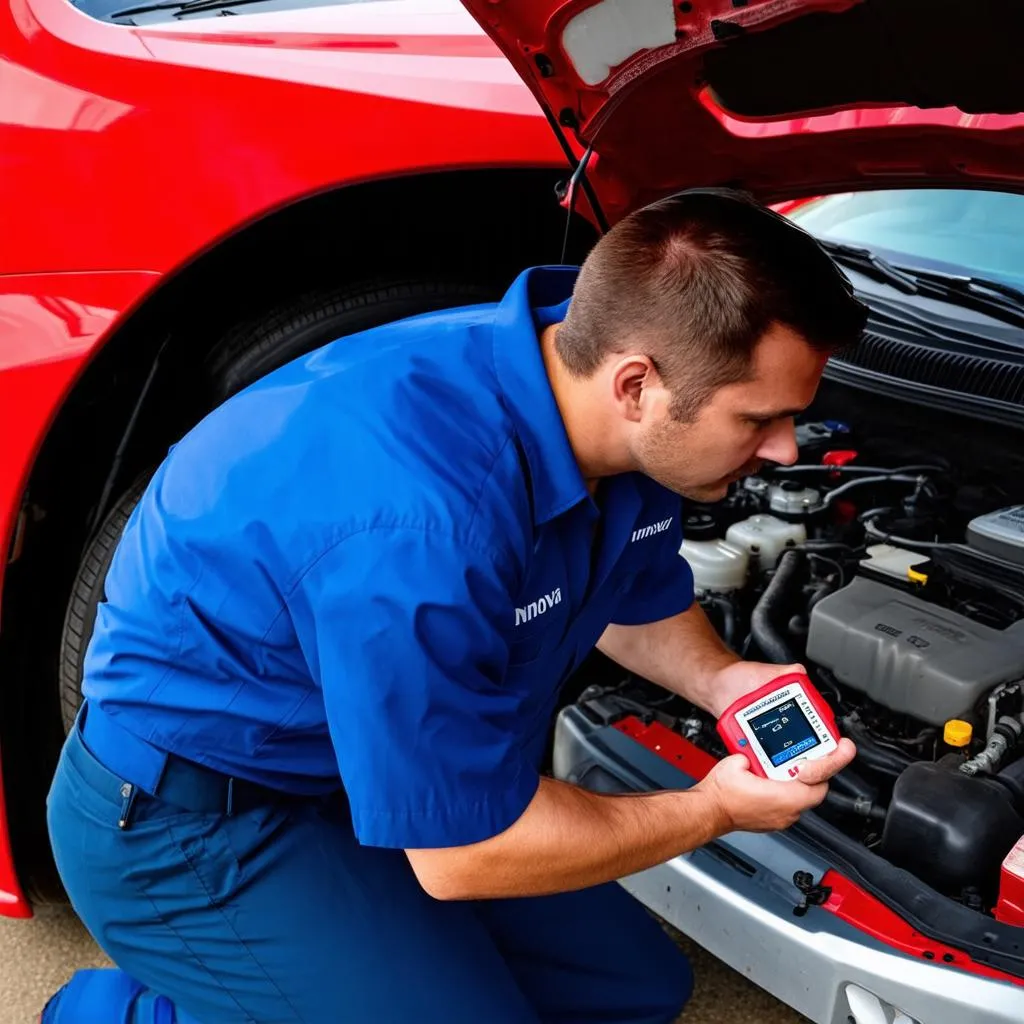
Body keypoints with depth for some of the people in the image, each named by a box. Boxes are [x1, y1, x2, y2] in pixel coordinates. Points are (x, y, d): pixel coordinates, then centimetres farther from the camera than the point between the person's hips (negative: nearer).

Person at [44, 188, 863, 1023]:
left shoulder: (622, 424, -11)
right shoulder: (422, 531, -38)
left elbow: (637, 597, 11)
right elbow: (462, 855, -26)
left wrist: (720, 680, -9)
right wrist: (711, 810, -15)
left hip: (388, 772, 8)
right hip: (189, 828, -8)